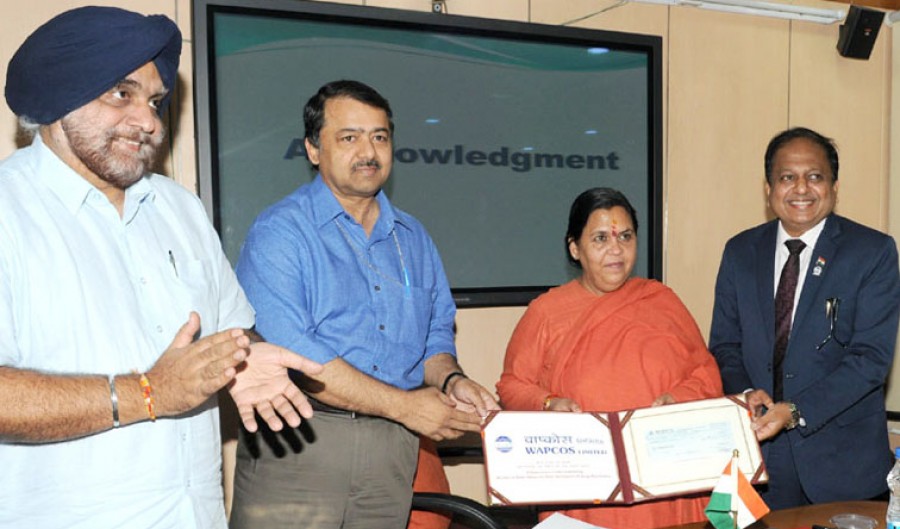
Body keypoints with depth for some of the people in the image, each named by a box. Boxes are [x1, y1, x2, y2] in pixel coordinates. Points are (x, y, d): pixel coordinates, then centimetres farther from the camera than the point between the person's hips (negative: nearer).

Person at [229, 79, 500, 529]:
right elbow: (287, 353, -18)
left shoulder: (413, 239, 14)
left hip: (392, 449, 5)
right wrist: (404, 404, -16)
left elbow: (435, 335, 19)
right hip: (298, 442, -5)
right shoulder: (280, 232, -7)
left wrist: (450, 381, -5)